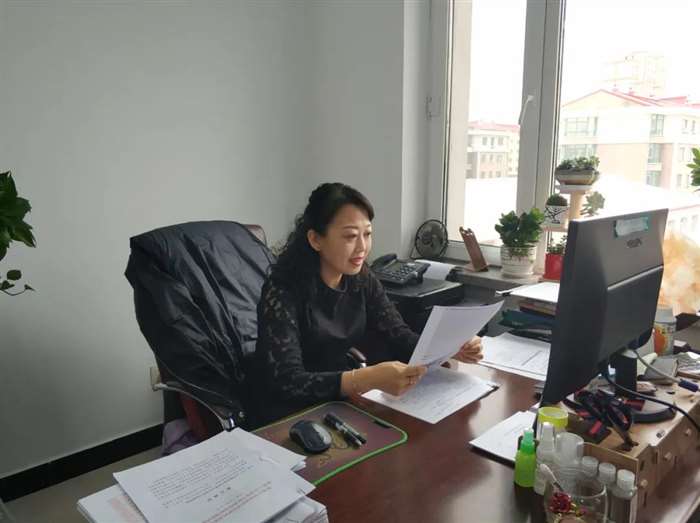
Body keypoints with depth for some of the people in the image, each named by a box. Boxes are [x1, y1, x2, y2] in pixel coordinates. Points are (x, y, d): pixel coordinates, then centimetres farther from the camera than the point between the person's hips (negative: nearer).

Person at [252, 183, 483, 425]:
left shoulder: (362, 280, -3)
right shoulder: (283, 291, -22)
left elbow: (400, 337, -4)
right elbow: (287, 382, -30)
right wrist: (369, 379, -42)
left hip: (340, 402, 6)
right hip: (290, 415, -6)